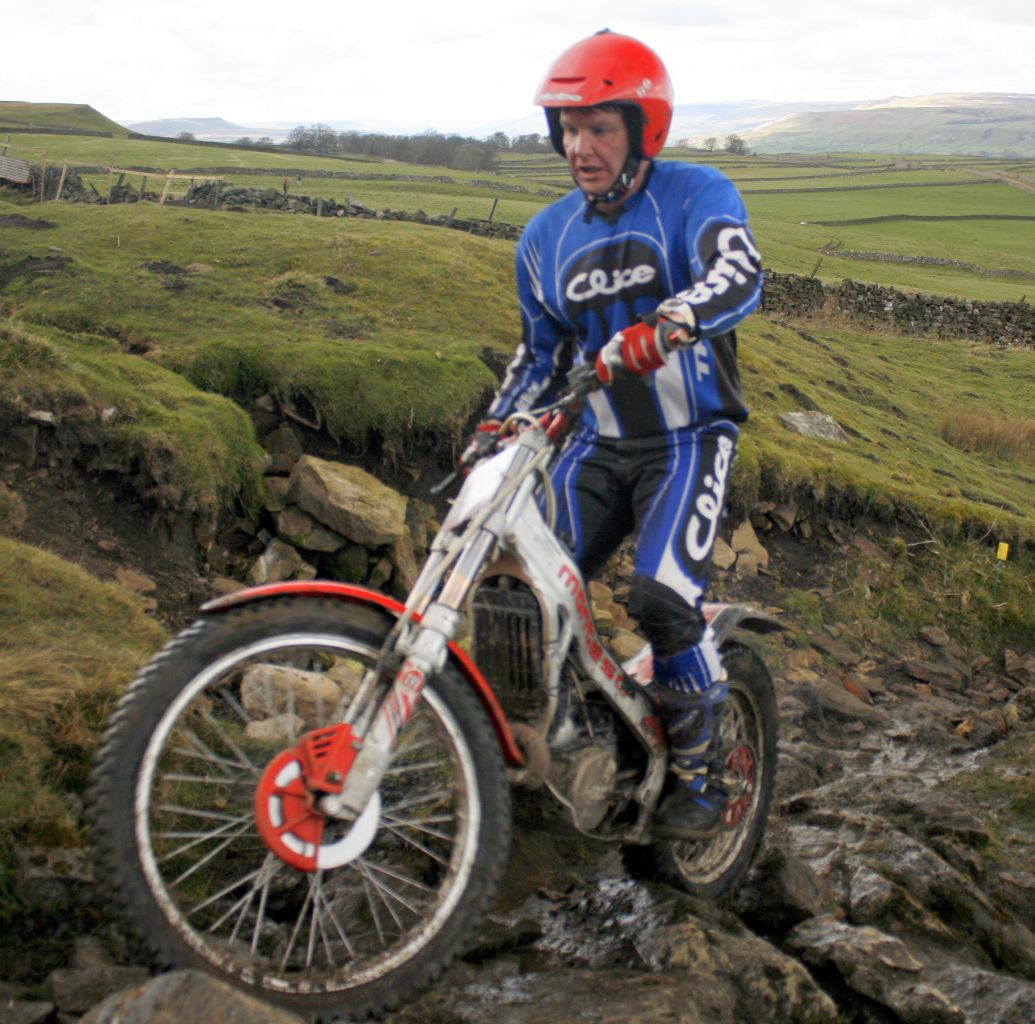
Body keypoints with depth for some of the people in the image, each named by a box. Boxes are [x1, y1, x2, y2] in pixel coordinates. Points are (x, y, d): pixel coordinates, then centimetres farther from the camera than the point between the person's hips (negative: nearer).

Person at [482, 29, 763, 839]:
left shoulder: (697, 195, -8)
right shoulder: (546, 238, 8)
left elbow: (738, 274, -30)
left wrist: (666, 324, -49)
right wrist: (492, 432, 5)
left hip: (690, 440, -5)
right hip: (599, 446, 5)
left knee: (663, 598, -25)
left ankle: (701, 769, -2)